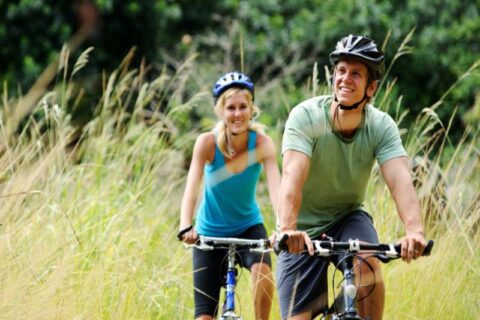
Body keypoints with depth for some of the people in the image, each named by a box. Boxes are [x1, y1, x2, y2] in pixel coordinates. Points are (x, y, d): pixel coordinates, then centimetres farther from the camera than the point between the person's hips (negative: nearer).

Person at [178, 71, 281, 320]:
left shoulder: (262, 143, -19)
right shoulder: (207, 143, -21)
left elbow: (276, 190, -30)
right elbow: (191, 189, -30)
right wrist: (185, 228, -48)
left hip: (248, 227, 0)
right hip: (211, 233, 0)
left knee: (262, 270, -32)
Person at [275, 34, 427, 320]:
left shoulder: (381, 126, -15)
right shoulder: (306, 116, -21)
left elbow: (400, 180, -29)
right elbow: (293, 176, -34)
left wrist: (415, 230, -48)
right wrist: (287, 229, -52)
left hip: (348, 218, 1)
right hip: (304, 232, -1)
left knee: (368, 263, -31)